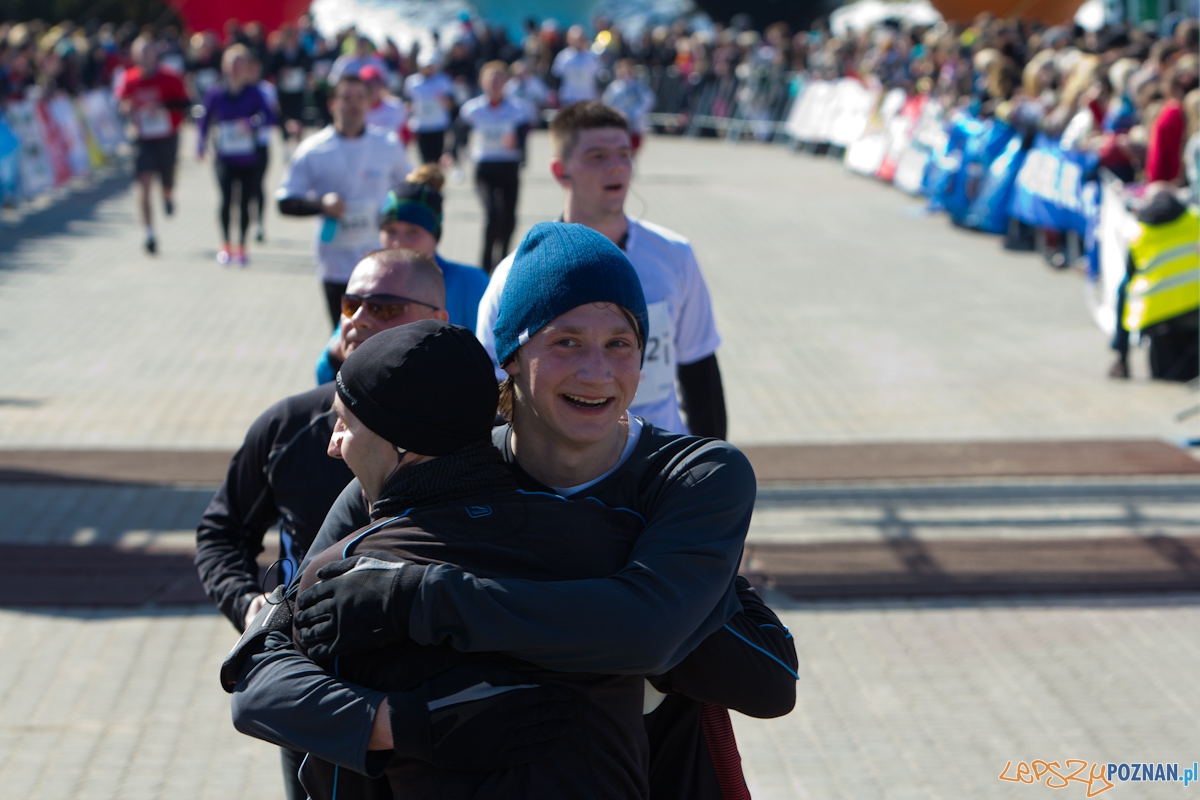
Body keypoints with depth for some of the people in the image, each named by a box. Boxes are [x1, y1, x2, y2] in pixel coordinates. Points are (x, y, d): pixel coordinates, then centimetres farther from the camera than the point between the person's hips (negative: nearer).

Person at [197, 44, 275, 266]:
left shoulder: (254, 94, -3)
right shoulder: (216, 95, 0)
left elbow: (270, 117, -12)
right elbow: (204, 122, 11)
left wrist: (252, 123, -29)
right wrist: (200, 147, 6)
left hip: (249, 159, 0)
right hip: (225, 159, 0)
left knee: (245, 202, 6)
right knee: (226, 197, -17)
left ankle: (241, 247, 24)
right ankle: (225, 245, -1)